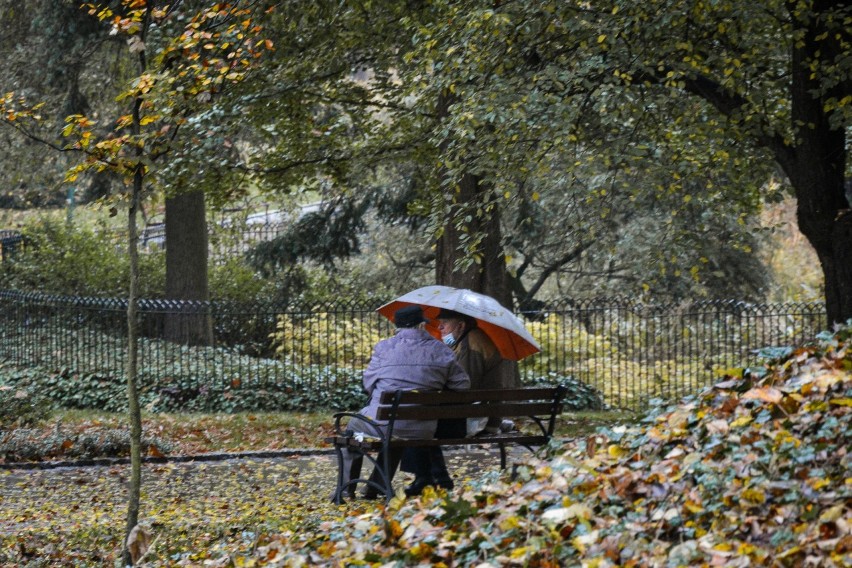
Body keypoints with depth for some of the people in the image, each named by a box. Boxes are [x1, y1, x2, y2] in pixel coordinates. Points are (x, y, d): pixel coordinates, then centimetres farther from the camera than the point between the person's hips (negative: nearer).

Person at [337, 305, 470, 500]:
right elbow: (463, 385, 6)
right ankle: (374, 489, 42)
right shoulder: (443, 352, 2)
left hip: (382, 423, -2)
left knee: (353, 426, 31)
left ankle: (346, 489, 32)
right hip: (423, 430, 2)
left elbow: (368, 383, 5)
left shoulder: (383, 347, -2)